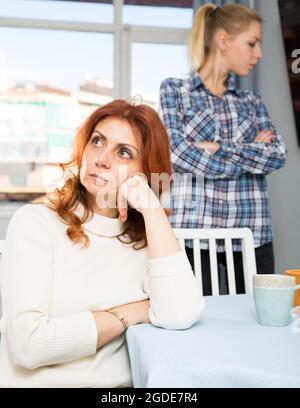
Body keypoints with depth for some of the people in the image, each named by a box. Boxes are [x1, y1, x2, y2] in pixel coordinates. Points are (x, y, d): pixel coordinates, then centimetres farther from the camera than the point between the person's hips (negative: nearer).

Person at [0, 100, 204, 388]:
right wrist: (131, 313, -10)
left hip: (118, 382, 2)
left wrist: (152, 208, -16)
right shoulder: (35, 221, -8)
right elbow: (28, 344, -18)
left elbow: (179, 317, -16)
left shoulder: (150, 238, 2)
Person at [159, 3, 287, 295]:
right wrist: (252, 154, -5)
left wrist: (220, 148, -10)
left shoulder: (252, 101, 16)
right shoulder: (174, 90, 5)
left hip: (252, 234, 4)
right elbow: (178, 151, -11)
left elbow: (278, 156, 2)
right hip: (194, 231, -3)